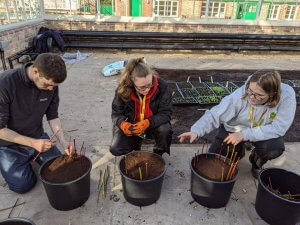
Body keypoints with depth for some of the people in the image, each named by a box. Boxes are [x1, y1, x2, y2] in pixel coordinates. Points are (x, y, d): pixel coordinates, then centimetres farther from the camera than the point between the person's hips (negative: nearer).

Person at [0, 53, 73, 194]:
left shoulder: (51, 84, -15)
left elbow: (53, 116, -4)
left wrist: (63, 141, -17)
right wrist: (33, 143, -27)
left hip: (37, 137, 4)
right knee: (23, 184, -8)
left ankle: (31, 156, 25)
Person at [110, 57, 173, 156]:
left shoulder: (161, 86, -24)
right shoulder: (123, 90, -20)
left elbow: (165, 113, -21)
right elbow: (116, 113, -8)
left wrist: (147, 123, -39)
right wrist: (122, 123, -33)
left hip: (154, 124, 0)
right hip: (131, 125, 1)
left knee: (165, 130, -34)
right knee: (116, 150, -17)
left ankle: (159, 153, 1)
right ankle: (136, 141, 17)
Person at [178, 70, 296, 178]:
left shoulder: (287, 95, -29)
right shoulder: (240, 94, -31)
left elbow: (279, 127, -29)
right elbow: (214, 115, -30)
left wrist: (244, 134, -36)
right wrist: (196, 131, -47)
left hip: (263, 133, 1)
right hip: (234, 129, 0)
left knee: (275, 148, -31)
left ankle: (257, 162, 6)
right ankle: (240, 149, 26)